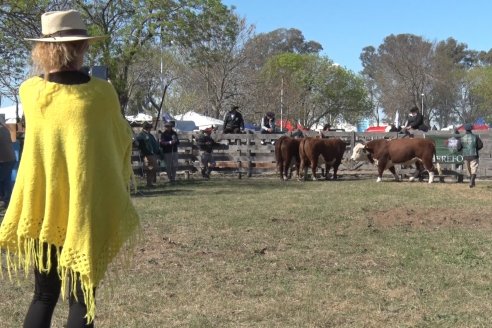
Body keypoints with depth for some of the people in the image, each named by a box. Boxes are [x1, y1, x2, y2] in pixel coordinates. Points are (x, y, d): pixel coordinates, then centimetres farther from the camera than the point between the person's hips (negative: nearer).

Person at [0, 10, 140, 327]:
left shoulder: (30, 92, -3)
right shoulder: (101, 93, -11)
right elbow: (123, 141, 5)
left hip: (42, 213, 3)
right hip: (86, 214, -3)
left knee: (44, 296, 17)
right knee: (81, 300, 6)